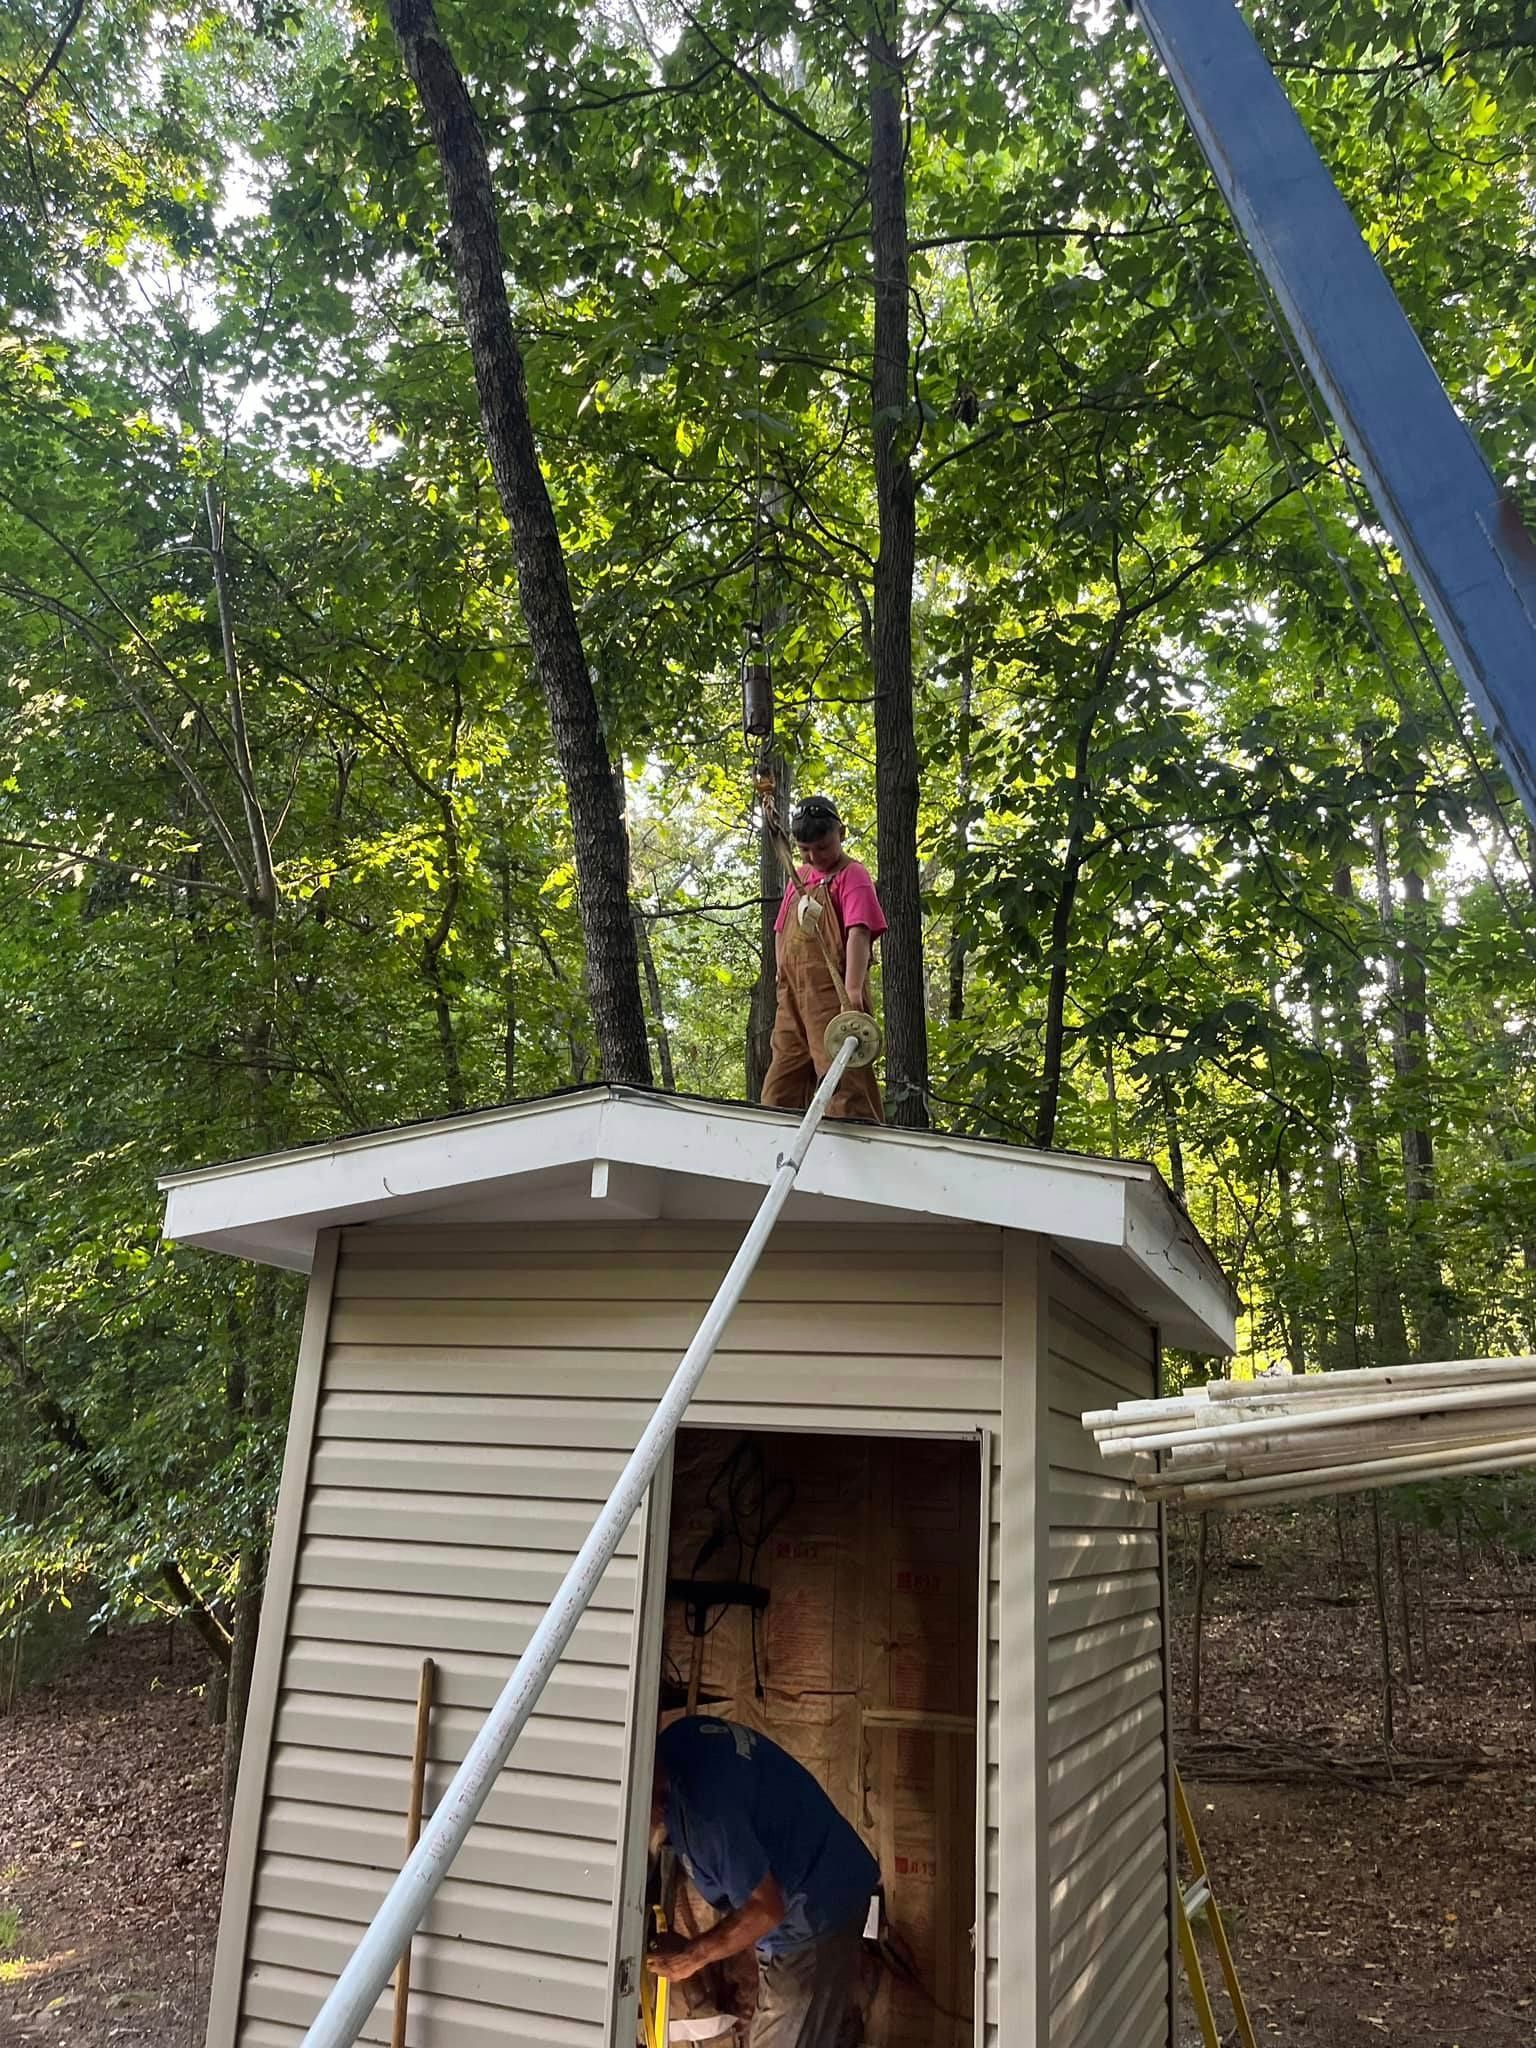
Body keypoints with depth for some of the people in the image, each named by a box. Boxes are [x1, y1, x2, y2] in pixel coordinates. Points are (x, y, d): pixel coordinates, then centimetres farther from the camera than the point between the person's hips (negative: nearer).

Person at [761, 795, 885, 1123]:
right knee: (779, 1087, 10)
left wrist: (853, 989, -29)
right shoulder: (799, 878, 18)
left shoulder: (852, 875, -4)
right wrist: (784, 980, 9)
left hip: (832, 994, -8)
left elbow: (858, 932, -17)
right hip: (793, 996, 8)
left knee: (841, 1079, -12)